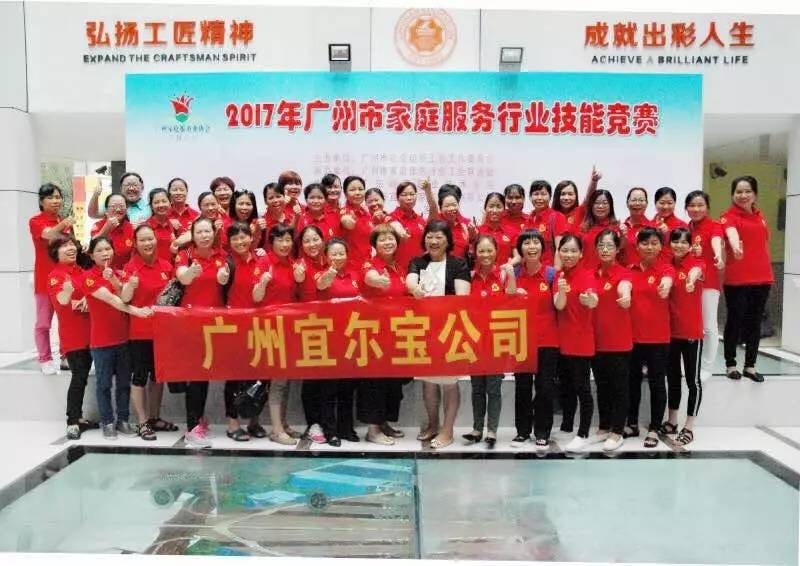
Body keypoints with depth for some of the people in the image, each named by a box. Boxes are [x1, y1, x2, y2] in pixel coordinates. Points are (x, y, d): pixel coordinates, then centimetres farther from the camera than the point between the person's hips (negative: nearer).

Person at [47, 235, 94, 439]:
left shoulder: (80, 271, 12)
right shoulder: (55, 275, -10)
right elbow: (61, 301, -25)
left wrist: (87, 299, -4)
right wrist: (66, 292, -47)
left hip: (88, 332, 7)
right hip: (71, 335, -7)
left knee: (83, 376, 12)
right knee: (79, 377, -10)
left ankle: (79, 417, 22)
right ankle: (72, 422, -4)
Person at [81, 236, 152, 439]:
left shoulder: (118, 274, 10)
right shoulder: (88, 276, -8)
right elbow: (110, 298, -21)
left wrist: (115, 281, -23)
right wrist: (136, 310, -33)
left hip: (123, 336, 5)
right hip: (101, 339, -5)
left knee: (124, 381, 9)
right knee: (104, 383, 4)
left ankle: (123, 420, 20)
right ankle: (107, 422, 15)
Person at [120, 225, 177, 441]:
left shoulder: (166, 265, 4)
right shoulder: (131, 266, -8)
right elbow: (124, 299, -17)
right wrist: (130, 285, -35)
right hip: (139, 331, -5)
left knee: (158, 374, 14)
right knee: (140, 376, 2)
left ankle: (155, 418, 27)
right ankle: (142, 423, 11)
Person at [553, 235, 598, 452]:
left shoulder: (587, 275, -10)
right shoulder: (558, 276, 5)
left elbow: (594, 302, -29)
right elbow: (559, 305, -9)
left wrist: (589, 300, -52)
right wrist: (561, 290, -30)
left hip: (582, 339, -5)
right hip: (562, 338, 6)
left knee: (582, 387, -1)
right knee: (567, 385, 16)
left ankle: (583, 435, 8)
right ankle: (566, 427, 28)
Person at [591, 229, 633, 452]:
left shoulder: (623, 272, -10)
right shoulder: (592, 274, 7)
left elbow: (624, 287, -34)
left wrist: (625, 295, -55)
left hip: (619, 339, -5)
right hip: (597, 339, 6)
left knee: (619, 386, 4)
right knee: (602, 385, 15)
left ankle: (617, 432, 15)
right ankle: (604, 427, 27)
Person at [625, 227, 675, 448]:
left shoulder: (666, 268, -7)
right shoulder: (631, 269, 5)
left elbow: (667, 282, -29)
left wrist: (665, 287, -52)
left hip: (658, 337, -4)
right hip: (632, 334, 4)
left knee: (657, 382, 4)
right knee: (632, 380, 13)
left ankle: (654, 429, 16)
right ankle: (632, 424, 27)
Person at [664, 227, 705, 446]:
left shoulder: (696, 263, -10)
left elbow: (696, 271, -34)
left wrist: (692, 278, -55)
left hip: (692, 332, -4)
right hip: (670, 330, 5)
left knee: (693, 379, 3)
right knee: (672, 377, 15)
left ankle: (689, 427, 13)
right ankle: (671, 421, 27)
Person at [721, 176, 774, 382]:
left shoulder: (761, 217, 11)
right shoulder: (728, 216, -9)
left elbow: (764, 245, 20)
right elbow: (731, 232, -33)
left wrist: (767, 271, 17)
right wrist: (735, 246, -55)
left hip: (762, 278, 5)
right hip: (736, 279, -5)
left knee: (755, 322, 10)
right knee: (735, 321, 4)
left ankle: (750, 366, 21)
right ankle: (731, 364, 17)